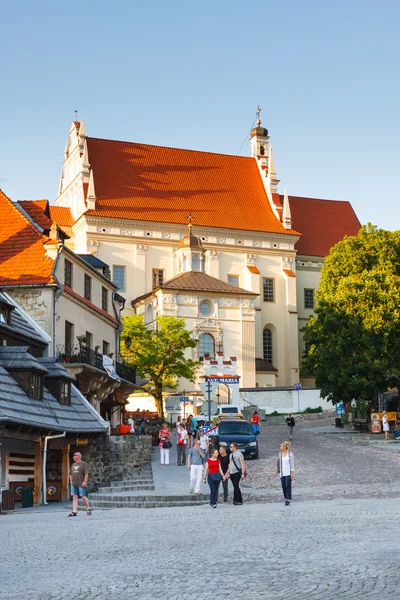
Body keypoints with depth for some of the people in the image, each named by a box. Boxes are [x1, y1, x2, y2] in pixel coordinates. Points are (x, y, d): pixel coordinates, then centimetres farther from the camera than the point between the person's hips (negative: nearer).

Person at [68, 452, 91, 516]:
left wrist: (85, 481, -18)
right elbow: (70, 474, 23)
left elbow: (86, 473, -10)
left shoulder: (83, 464, -3)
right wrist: (71, 481, 12)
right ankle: (74, 512, -4)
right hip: (74, 484, 6)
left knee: (83, 497, -2)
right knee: (74, 497, 0)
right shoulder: (73, 465, 16)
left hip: (81, 484, -6)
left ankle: (88, 509, 15)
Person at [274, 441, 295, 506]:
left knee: (288, 486, -8)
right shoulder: (280, 454, 6)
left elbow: (292, 464, -8)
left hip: (288, 473, -5)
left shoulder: (290, 454, -8)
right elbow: (278, 463, 14)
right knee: (283, 486, 6)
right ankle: (286, 499, 17)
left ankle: (288, 500, -4)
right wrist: (276, 471, 14)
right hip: (282, 473, 5)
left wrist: (292, 473, -12)